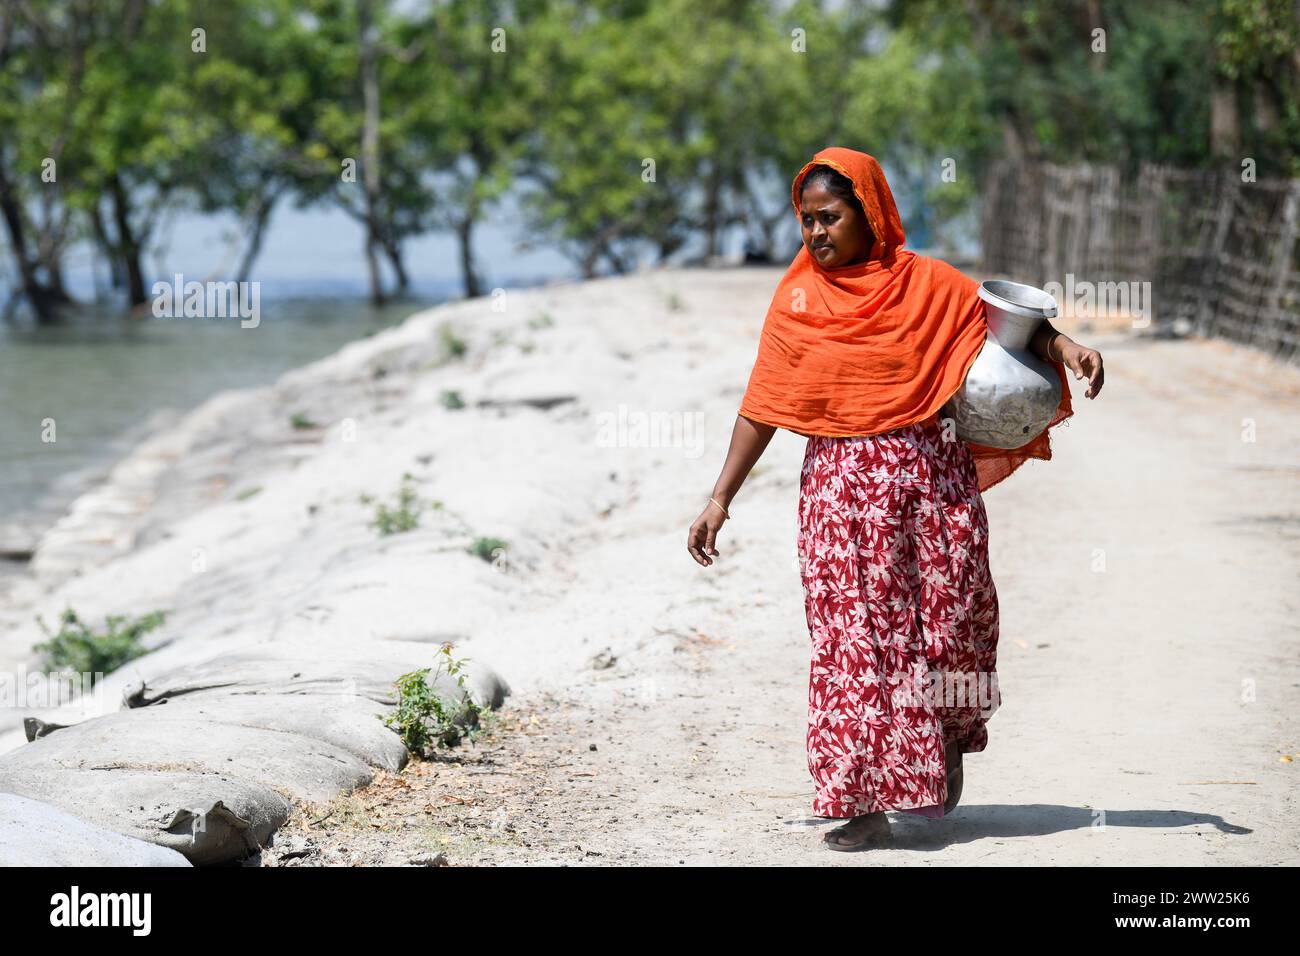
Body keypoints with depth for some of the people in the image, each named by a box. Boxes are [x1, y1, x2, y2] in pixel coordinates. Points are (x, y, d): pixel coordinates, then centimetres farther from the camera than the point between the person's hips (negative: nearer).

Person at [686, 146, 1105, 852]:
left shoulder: (926, 283, 4)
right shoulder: (797, 297, 6)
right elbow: (764, 404, 7)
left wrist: (1062, 346, -14)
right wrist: (721, 498, 4)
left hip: (932, 474, 0)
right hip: (840, 483, 0)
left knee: (956, 614, -2)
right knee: (852, 634, -6)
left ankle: (949, 737, 30)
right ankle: (866, 801, -3)